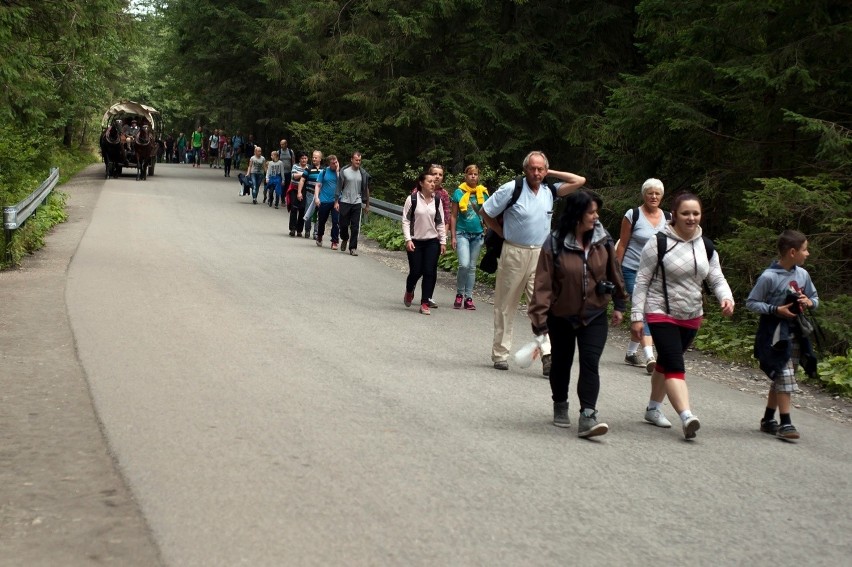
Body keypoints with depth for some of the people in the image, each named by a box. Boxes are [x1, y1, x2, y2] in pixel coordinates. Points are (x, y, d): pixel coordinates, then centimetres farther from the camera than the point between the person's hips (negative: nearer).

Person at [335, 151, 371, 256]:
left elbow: (366, 189, 10)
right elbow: (339, 187, 0)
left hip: (357, 203, 1)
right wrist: (336, 201, -5)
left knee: (355, 227, -3)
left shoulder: (363, 173, 4)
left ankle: (353, 248, 2)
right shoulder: (344, 171, -2)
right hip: (345, 202, -1)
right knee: (344, 224, 5)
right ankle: (344, 239, 34)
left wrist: (367, 204, 10)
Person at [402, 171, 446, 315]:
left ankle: (425, 303, 3)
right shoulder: (412, 199, -6)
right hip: (415, 242, -3)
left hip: (432, 241, 3)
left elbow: (441, 222, 10)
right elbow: (406, 221, -4)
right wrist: (408, 240, -11)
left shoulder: (437, 200, 4)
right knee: (416, 271, 0)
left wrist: (443, 241, 6)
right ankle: (409, 291, 32)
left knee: (430, 272, -4)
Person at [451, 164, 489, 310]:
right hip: (462, 233, -3)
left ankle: (468, 298, 14)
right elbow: (454, 216, 1)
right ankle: (459, 294, 3)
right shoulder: (459, 192, -2)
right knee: (464, 265, -16)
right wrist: (453, 236, -3)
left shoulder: (483, 192, 5)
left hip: (478, 234, 3)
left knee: (472, 267, 8)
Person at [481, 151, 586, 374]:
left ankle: (547, 355, -14)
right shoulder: (511, 189, -6)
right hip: (514, 253, -3)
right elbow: (486, 213, 0)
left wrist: (551, 172, 6)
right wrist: (503, 234, 4)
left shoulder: (550, 192, 6)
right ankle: (500, 354, 17)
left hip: (541, 255, 3)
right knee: (505, 306, 6)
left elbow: (579, 181, 8)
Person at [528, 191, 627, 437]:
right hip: (561, 317, -1)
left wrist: (620, 305, 12)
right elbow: (543, 284, -17)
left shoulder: (603, 240, -7)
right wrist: (540, 320, -20)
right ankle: (560, 407, 37)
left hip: (595, 316, 1)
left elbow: (614, 272, 7)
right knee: (562, 363, 15)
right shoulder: (554, 244, -17)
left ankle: (588, 416, -14)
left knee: (590, 364, -11)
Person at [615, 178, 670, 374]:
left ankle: (631, 353, 27)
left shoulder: (667, 218, 6)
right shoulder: (633, 215, -5)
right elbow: (622, 245, -2)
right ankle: (650, 357, -24)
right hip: (633, 271, -5)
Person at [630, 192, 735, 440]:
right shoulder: (659, 243, -11)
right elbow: (642, 281, -9)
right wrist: (637, 315, -12)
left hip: (692, 316, 6)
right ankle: (687, 416, -29)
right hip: (662, 314, -6)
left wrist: (726, 298, -16)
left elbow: (717, 279, 7)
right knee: (675, 365, -17)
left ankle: (653, 408, 32)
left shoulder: (706, 246, 5)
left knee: (666, 362, 18)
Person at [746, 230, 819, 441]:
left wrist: (809, 302, -4)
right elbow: (751, 303, -8)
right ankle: (785, 423, -7)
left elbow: (815, 297, 19)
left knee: (782, 379, 11)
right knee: (784, 376, -12)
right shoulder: (769, 277, -13)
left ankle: (768, 420, 23)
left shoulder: (803, 274, 6)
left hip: (795, 334, 7)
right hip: (775, 334, -7)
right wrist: (776, 310, -19)